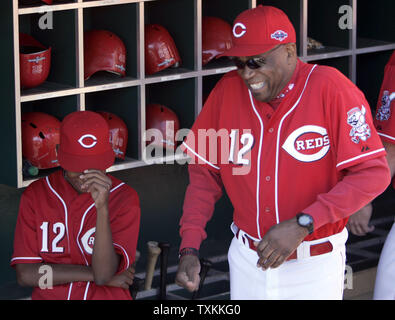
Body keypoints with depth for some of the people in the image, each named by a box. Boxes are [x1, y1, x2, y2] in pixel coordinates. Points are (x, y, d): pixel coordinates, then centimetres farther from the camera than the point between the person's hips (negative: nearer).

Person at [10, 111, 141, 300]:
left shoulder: (124, 198, -1)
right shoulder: (35, 195, 3)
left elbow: (104, 274, -13)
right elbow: (25, 275, -4)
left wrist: (102, 206, -21)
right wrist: (93, 273, -7)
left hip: (108, 297, -1)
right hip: (48, 297, 1)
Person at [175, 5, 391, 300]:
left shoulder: (330, 89, -15)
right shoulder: (227, 91, -2)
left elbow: (373, 174, -18)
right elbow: (204, 173, 5)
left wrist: (302, 224, -25)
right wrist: (189, 248, -7)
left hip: (315, 266, -3)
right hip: (247, 259, 3)